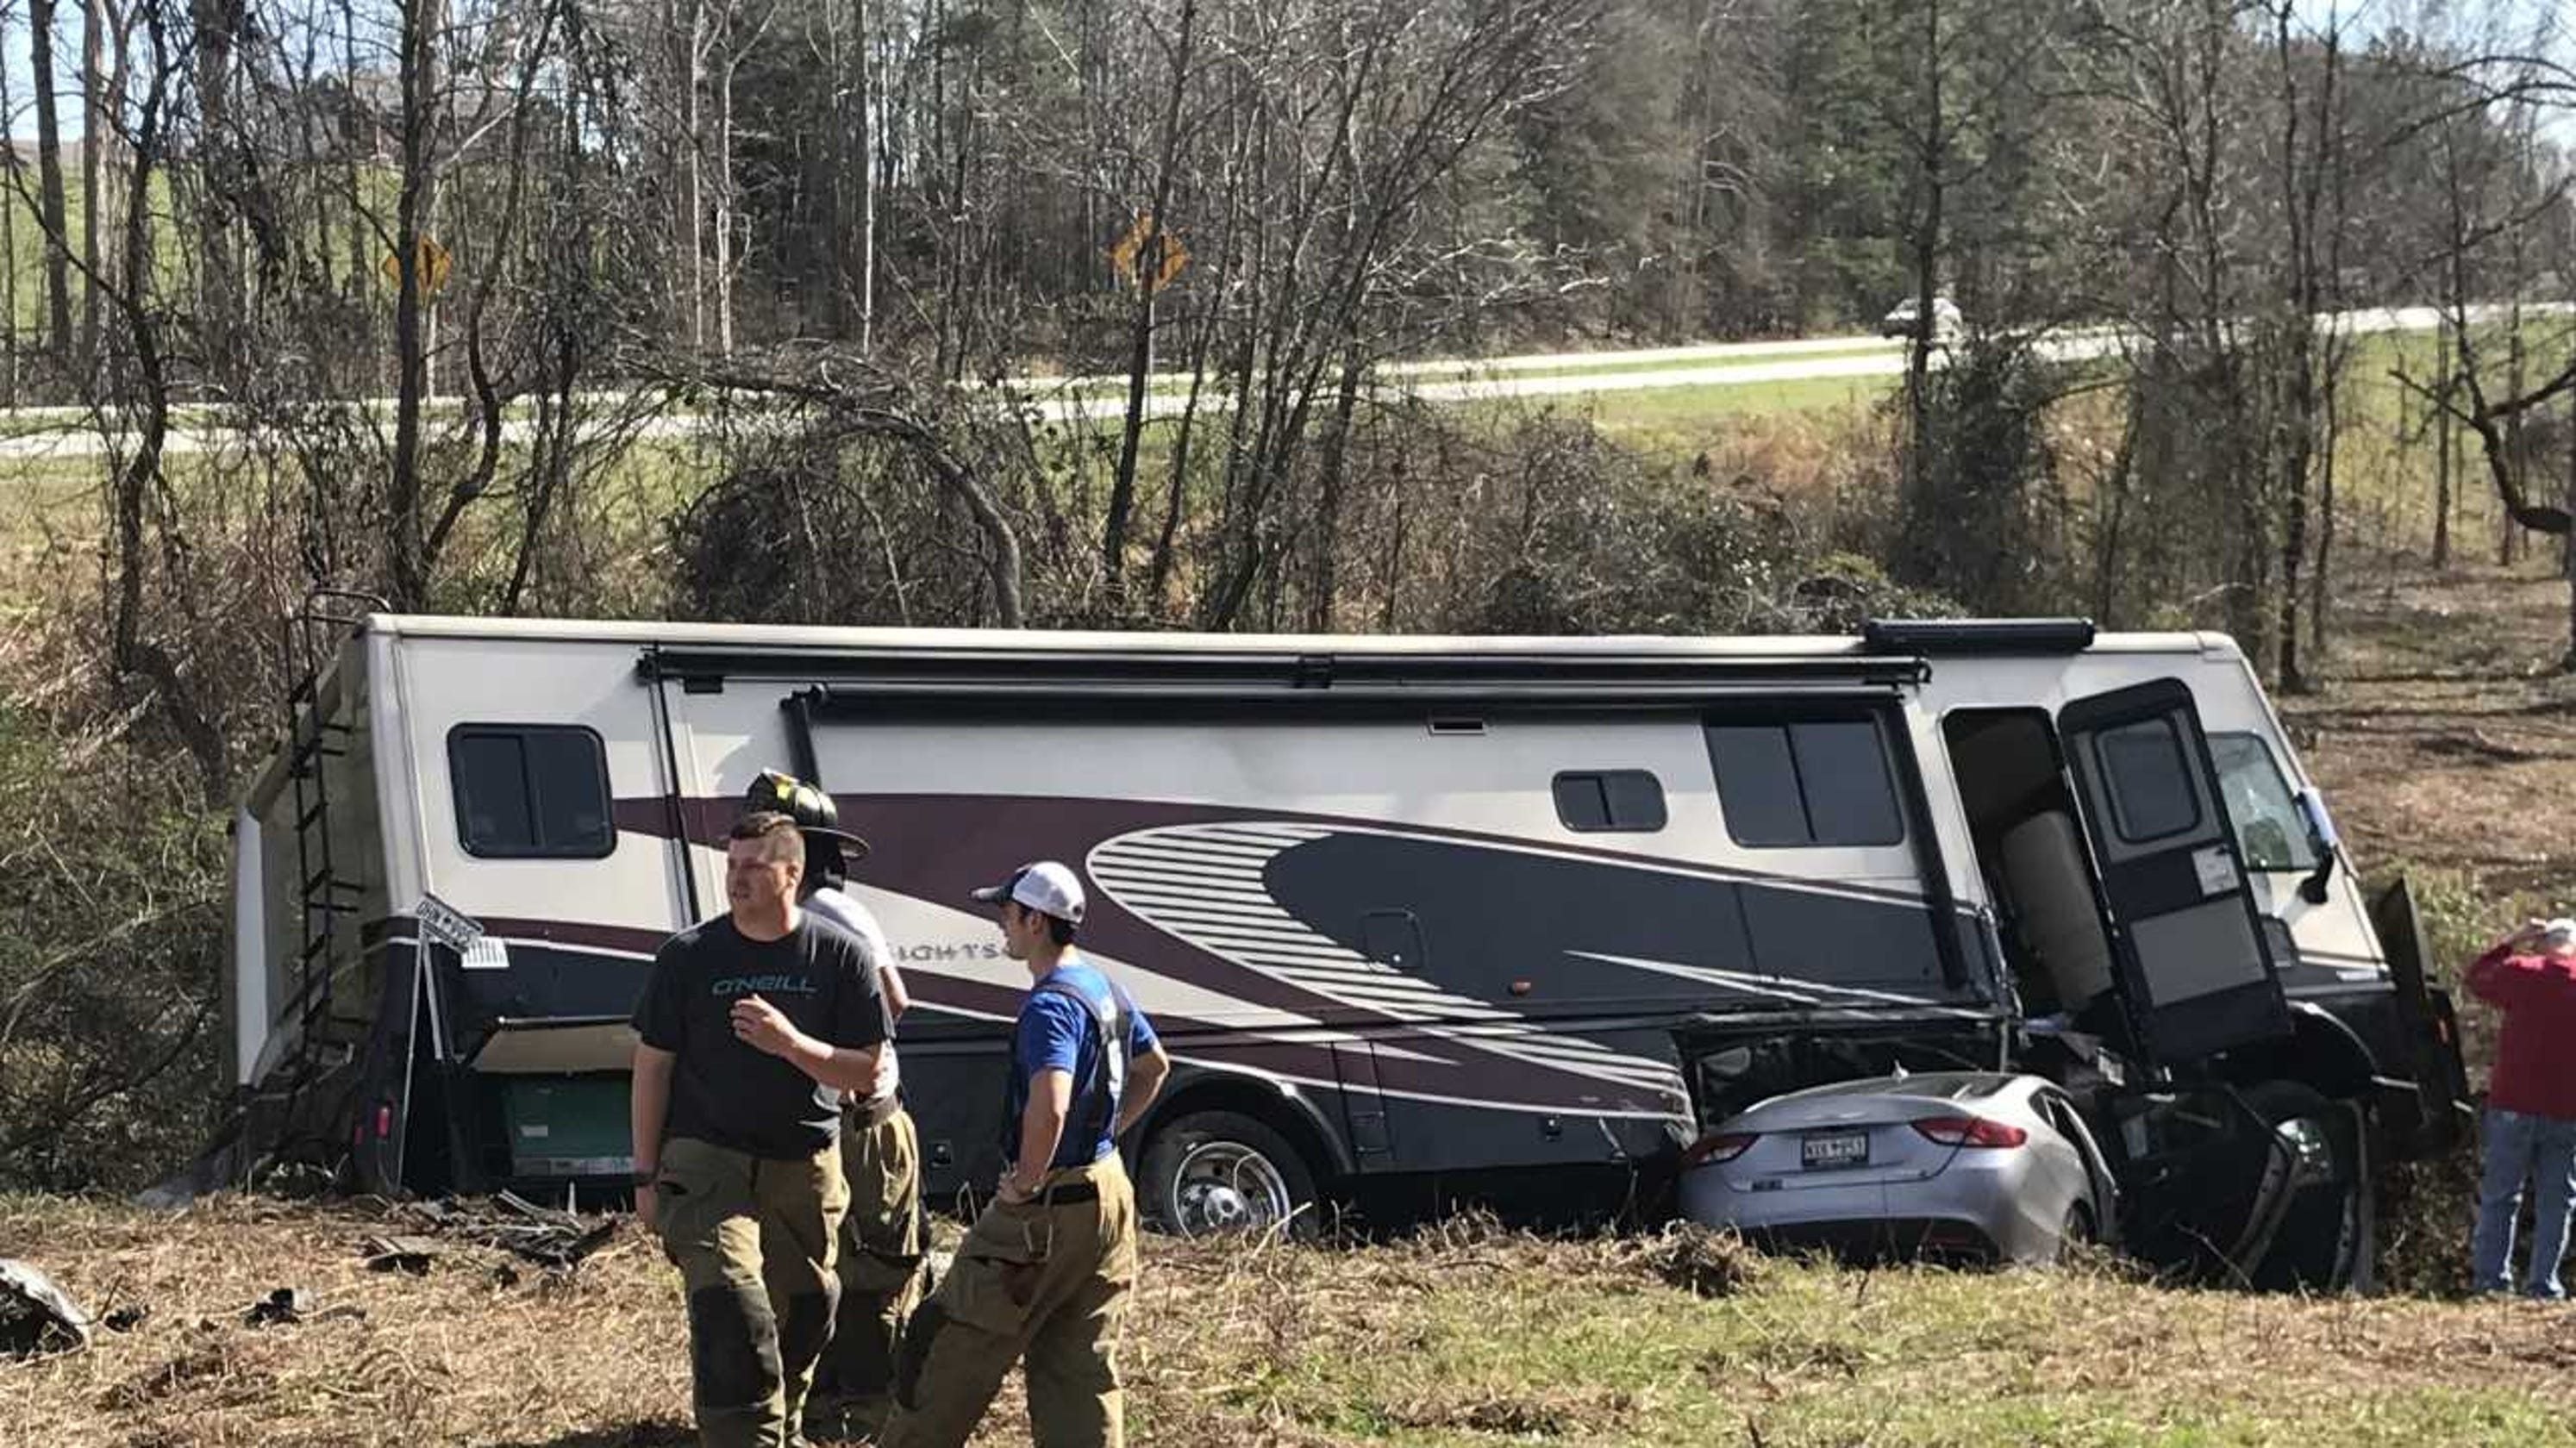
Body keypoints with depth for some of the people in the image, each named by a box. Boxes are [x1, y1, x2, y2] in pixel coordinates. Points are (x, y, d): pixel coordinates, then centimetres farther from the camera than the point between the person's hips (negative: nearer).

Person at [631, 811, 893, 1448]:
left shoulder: (840, 958, -2)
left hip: (804, 1168, 2)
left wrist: (791, 1043, -20)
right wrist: (645, 1175, 2)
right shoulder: (688, 957, -2)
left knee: (801, 1320, 13)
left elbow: (866, 1073, -2)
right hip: (707, 1162, -2)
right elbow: (652, 1067, 4)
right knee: (730, 1313, -19)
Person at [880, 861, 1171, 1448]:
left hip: (1048, 1207, -9)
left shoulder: (1049, 1007, -20)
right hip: (1108, 1195, 9)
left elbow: (1048, 1108, -35)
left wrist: (1024, 1183, -21)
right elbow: (1154, 1066, 28)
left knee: (956, 1353, 3)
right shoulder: (1104, 990, 9)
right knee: (1081, 1366, 12)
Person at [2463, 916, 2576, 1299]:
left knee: (2499, 1197, 7)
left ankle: (2491, 1279, 3)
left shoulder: (2522, 972, -5)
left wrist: (2512, 943, 14)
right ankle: (2543, 1284, 3)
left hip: (2515, 1105, -1)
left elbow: (2477, 979, 11)